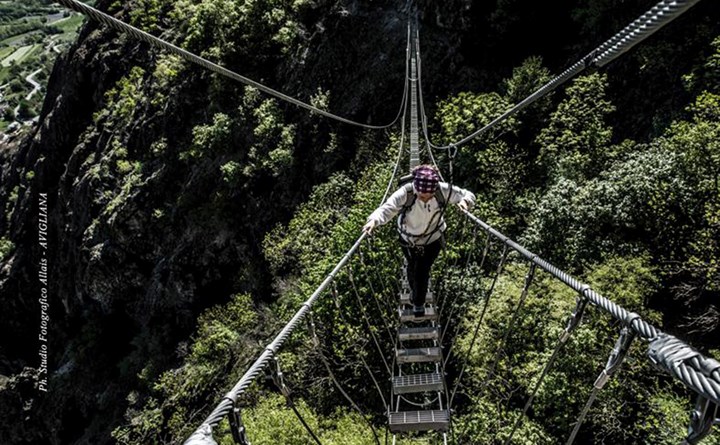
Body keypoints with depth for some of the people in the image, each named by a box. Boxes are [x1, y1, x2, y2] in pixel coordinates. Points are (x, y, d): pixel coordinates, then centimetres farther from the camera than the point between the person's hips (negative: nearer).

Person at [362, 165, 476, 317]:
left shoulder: (443, 190, -30)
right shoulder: (406, 192, -36)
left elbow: (467, 195, -16)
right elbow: (388, 207, -47)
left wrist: (465, 200, -40)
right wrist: (374, 220, -67)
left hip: (432, 240, 0)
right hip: (408, 239, 0)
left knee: (423, 272, 12)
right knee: (412, 267, 27)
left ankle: (419, 303, 43)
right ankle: (414, 290, 62)